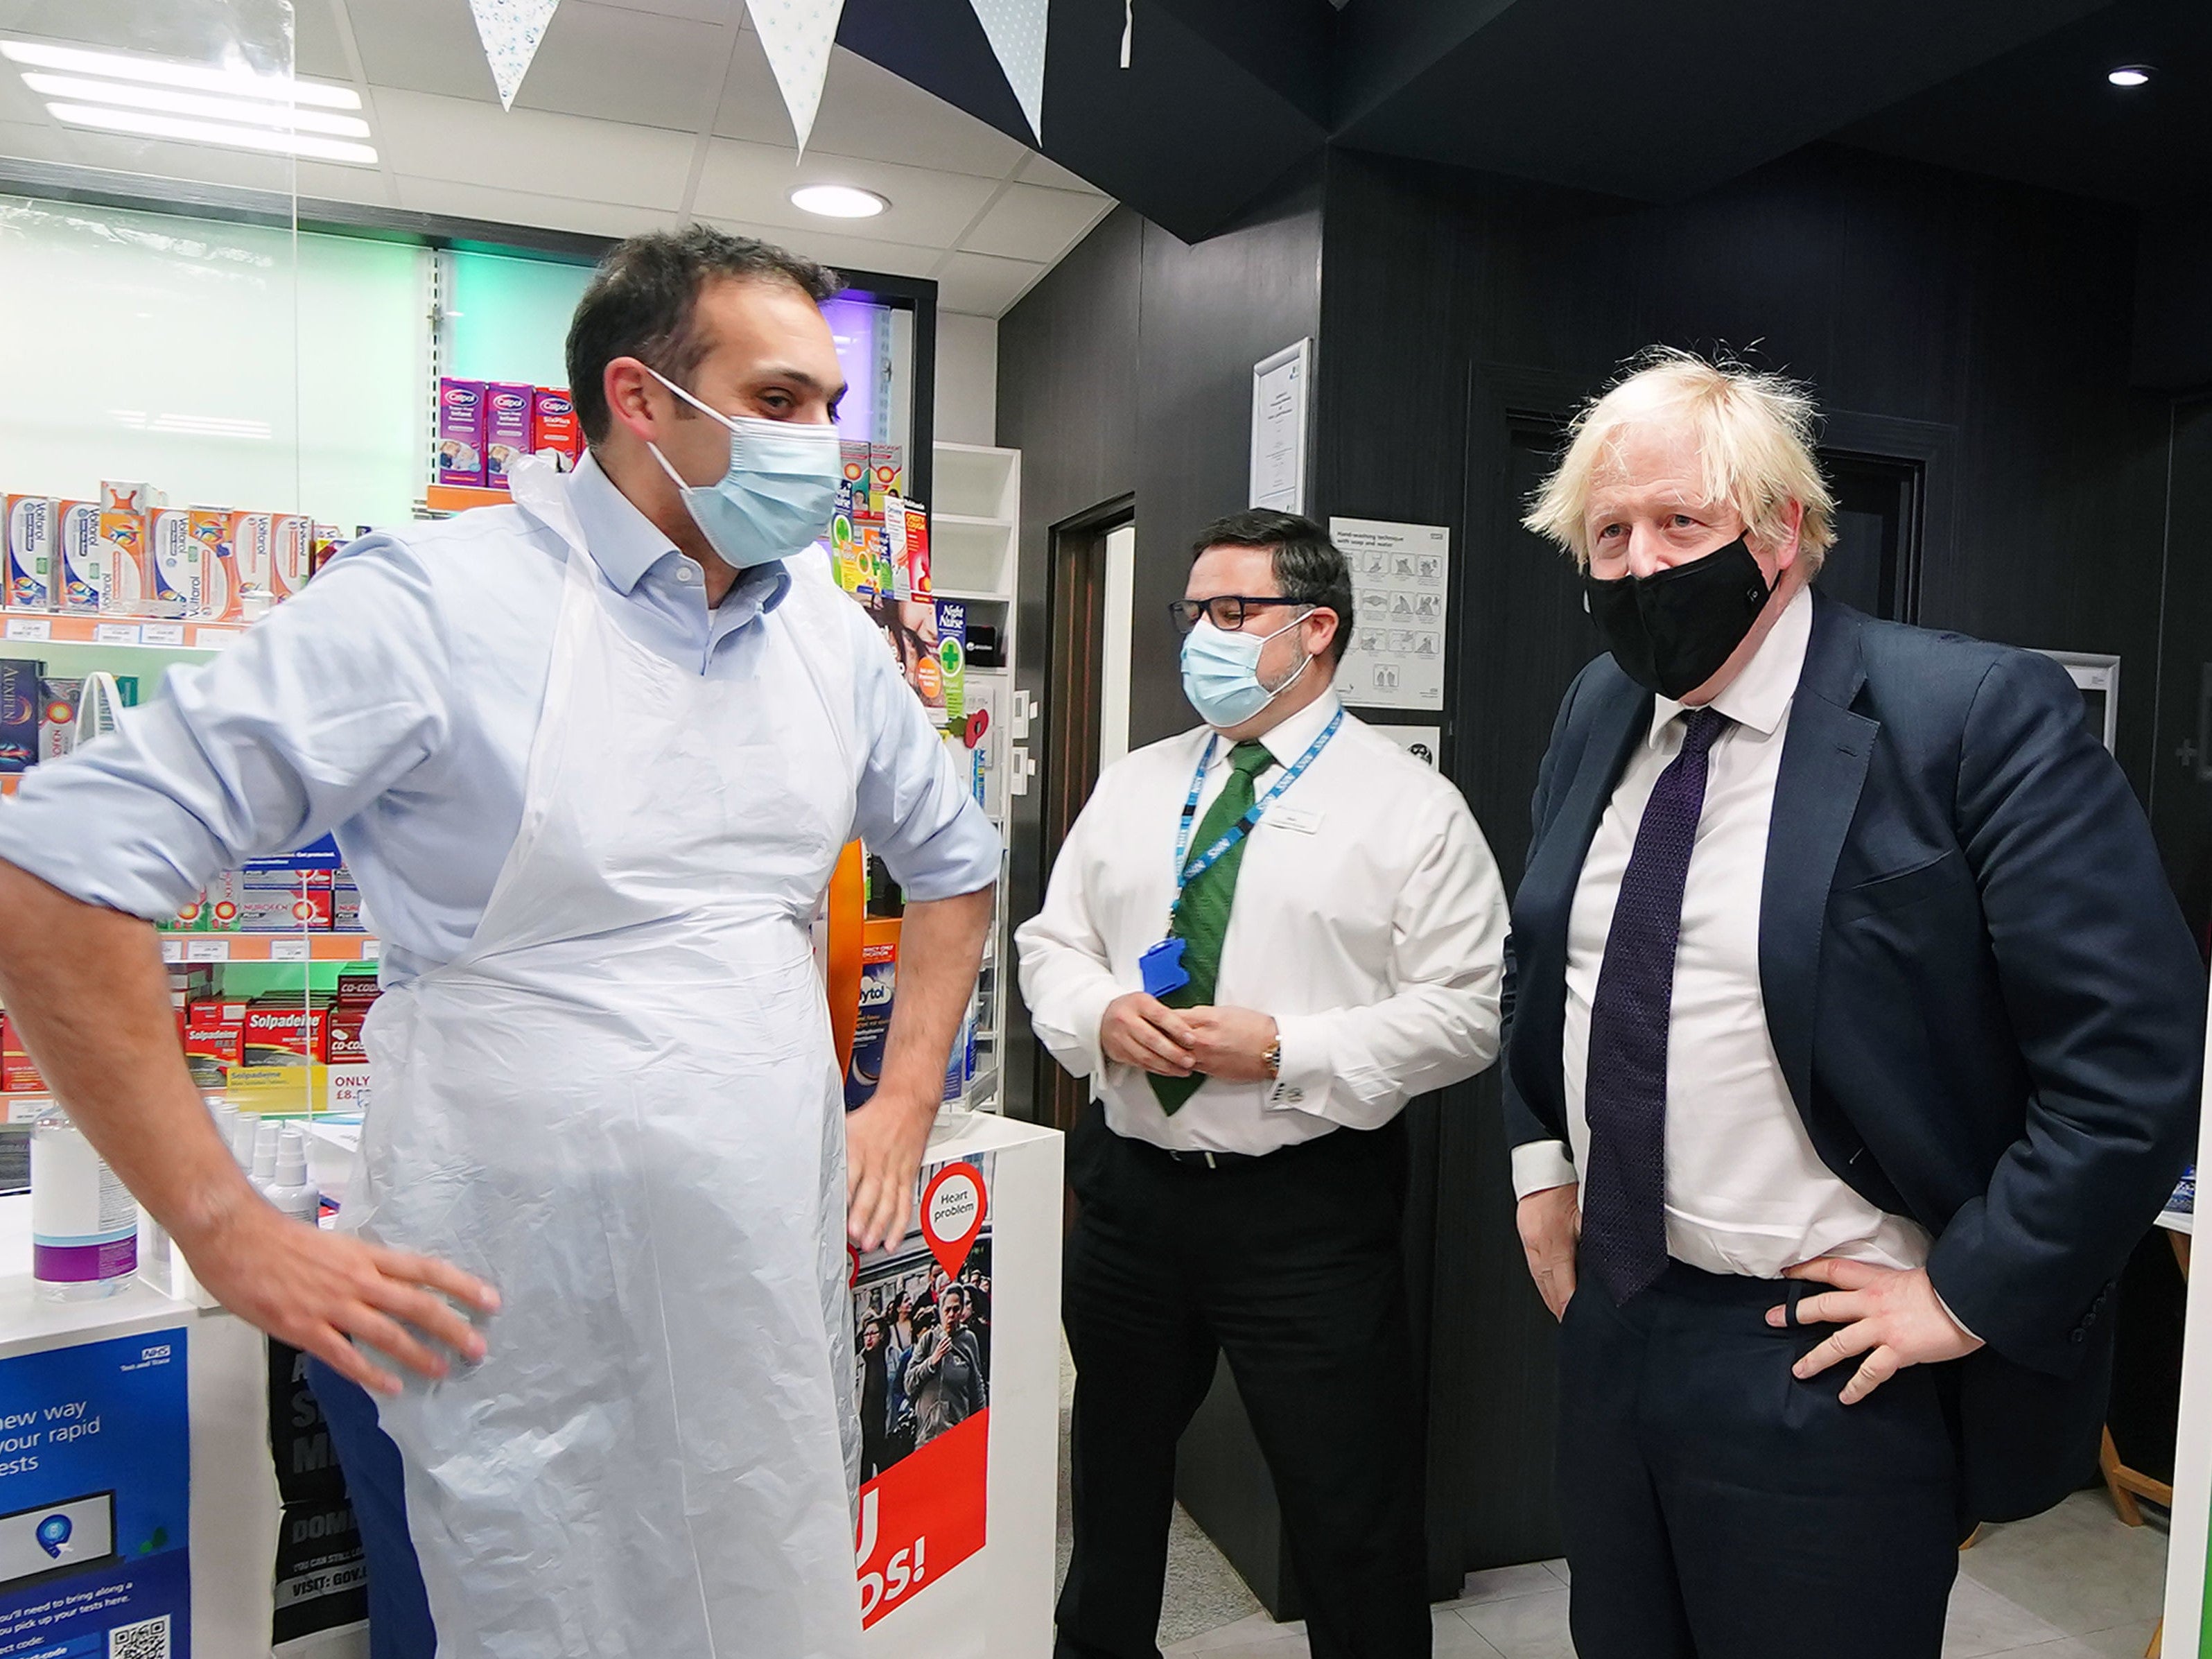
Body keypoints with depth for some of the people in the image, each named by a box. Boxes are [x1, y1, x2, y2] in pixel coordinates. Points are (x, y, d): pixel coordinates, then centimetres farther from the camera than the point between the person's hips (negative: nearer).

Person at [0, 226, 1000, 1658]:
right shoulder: (442, 602, -14)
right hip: (528, 1332, -5)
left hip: (784, 1297, 6)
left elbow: (955, 856, 20)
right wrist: (232, 1233, -14)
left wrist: (904, 1108, 11)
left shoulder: (831, 632, 6)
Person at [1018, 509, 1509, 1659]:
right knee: (1111, 1488, 24)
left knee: (1353, 1529, 9)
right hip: (1129, 1186, 5)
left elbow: (1464, 1013, -10)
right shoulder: (1131, 787, 8)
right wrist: (1102, 1013, -12)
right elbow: (1050, 945, 10)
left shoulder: (1411, 808, -6)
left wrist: (1284, 1048, -21)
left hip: (1309, 1209, -4)